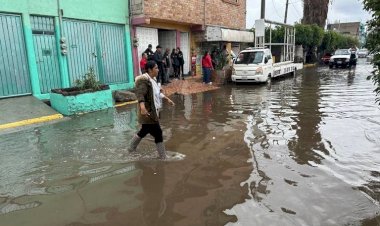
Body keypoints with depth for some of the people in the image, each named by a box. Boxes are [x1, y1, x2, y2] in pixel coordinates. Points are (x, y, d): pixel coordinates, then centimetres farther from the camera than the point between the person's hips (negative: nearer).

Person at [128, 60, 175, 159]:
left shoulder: (152, 79, 11)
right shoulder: (144, 81, -20)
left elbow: (158, 92, 25)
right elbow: (140, 94, -34)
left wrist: (167, 99, 26)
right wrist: (142, 107, -49)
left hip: (153, 112, 10)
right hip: (148, 113, -10)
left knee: (144, 131, 23)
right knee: (158, 133, -2)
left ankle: (131, 148, 41)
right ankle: (163, 157, 10)